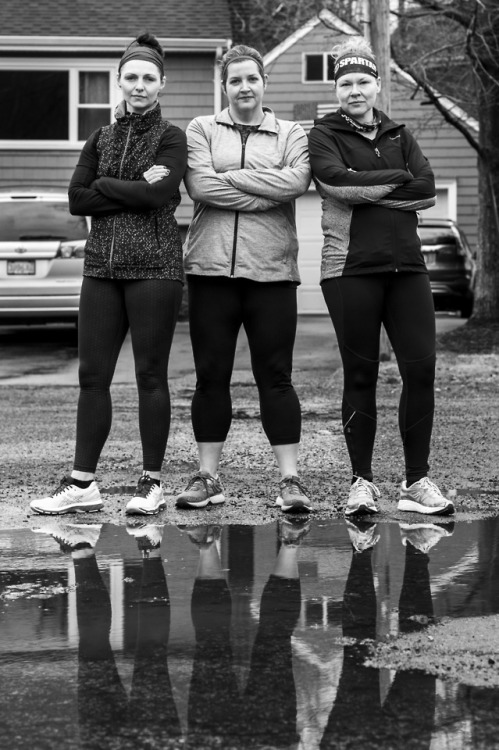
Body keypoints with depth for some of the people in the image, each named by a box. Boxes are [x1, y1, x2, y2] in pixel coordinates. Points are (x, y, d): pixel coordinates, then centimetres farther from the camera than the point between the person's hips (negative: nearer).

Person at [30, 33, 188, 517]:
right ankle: (82, 484, 8)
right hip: (102, 264, 5)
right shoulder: (101, 139, 15)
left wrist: (104, 186, -6)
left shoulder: (170, 138, 1)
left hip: (154, 267, -5)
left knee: (150, 375, -1)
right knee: (92, 374, 3)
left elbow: (161, 193, -16)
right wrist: (134, 191, -7)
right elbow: (76, 200, 3)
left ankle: (151, 483, 7)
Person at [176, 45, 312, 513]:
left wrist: (229, 176, -8)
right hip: (211, 267, 1)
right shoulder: (201, 130, 11)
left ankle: (290, 479, 1)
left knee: (275, 376, -2)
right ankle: (207, 478, 12)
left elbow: (296, 181, -10)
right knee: (210, 376, 4)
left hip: (271, 269, -1)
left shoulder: (290, 134, 11)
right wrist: (268, 192, -7)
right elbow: (199, 185, -7)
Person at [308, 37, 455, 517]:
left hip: (406, 265, 4)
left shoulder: (398, 136, 17)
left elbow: (427, 190, 1)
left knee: (421, 369, -4)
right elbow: (337, 181, -15)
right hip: (351, 268, -4)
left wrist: (366, 188, -7)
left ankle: (417, 481, 4)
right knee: (360, 375, -1)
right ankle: (361, 482, 8)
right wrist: (397, 179, -6)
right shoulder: (324, 136, 5)